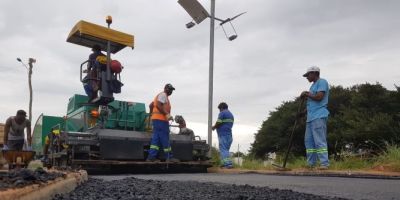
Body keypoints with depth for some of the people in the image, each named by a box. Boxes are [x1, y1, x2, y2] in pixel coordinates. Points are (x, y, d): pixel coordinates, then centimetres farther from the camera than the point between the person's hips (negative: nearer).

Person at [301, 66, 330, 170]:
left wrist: (307, 94, -3)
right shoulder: (313, 85, 24)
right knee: (308, 140, 7)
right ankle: (311, 164, 12)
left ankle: (324, 163, -11)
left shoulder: (322, 82, -4)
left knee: (319, 140, -12)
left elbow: (319, 97, -16)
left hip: (319, 116, -10)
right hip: (311, 117, 10)